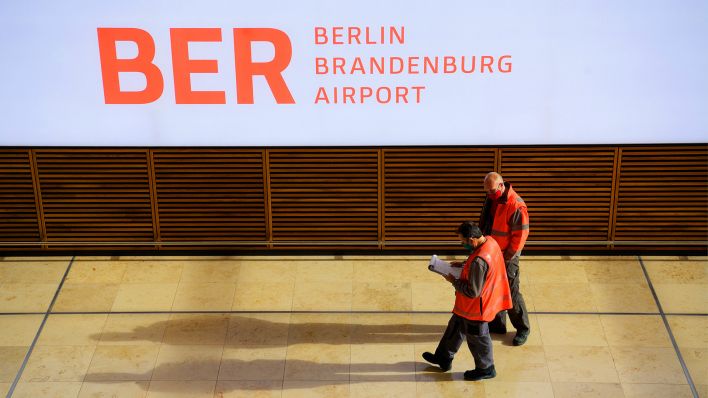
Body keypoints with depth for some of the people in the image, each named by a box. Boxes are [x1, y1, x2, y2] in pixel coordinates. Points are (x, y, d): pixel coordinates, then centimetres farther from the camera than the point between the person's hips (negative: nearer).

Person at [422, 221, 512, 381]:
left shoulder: (479, 261, -37)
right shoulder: (489, 241, -9)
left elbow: (473, 292, -29)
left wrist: (454, 281, -15)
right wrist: (464, 265, 1)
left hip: (476, 306, -10)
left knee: (477, 338, 14)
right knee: (456, 326, 25)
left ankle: (485, 369, 37)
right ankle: (443, 358, 44)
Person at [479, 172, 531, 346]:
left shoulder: (516, 206, -24)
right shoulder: (491, 199, 2)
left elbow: (521, 234, -20)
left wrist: (507, 257, -17)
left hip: (506, 256, -8)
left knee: (511, 292, 1)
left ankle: (522, 329, 16)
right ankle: (497, 323, 33)